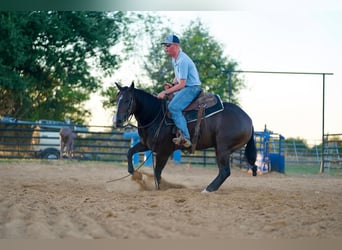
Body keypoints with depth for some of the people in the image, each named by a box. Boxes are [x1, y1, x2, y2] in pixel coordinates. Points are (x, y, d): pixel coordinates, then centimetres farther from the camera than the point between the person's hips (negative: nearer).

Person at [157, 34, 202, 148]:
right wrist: (172, 84, 4)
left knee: (173, 107, -30)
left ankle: (185, 137, -34)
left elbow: (182, 84, -23)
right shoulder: (174, 59, 11)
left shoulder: (182, 60, -21)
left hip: (192, 88, -11)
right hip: (184, 87, 11)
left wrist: (165, 92, -22)